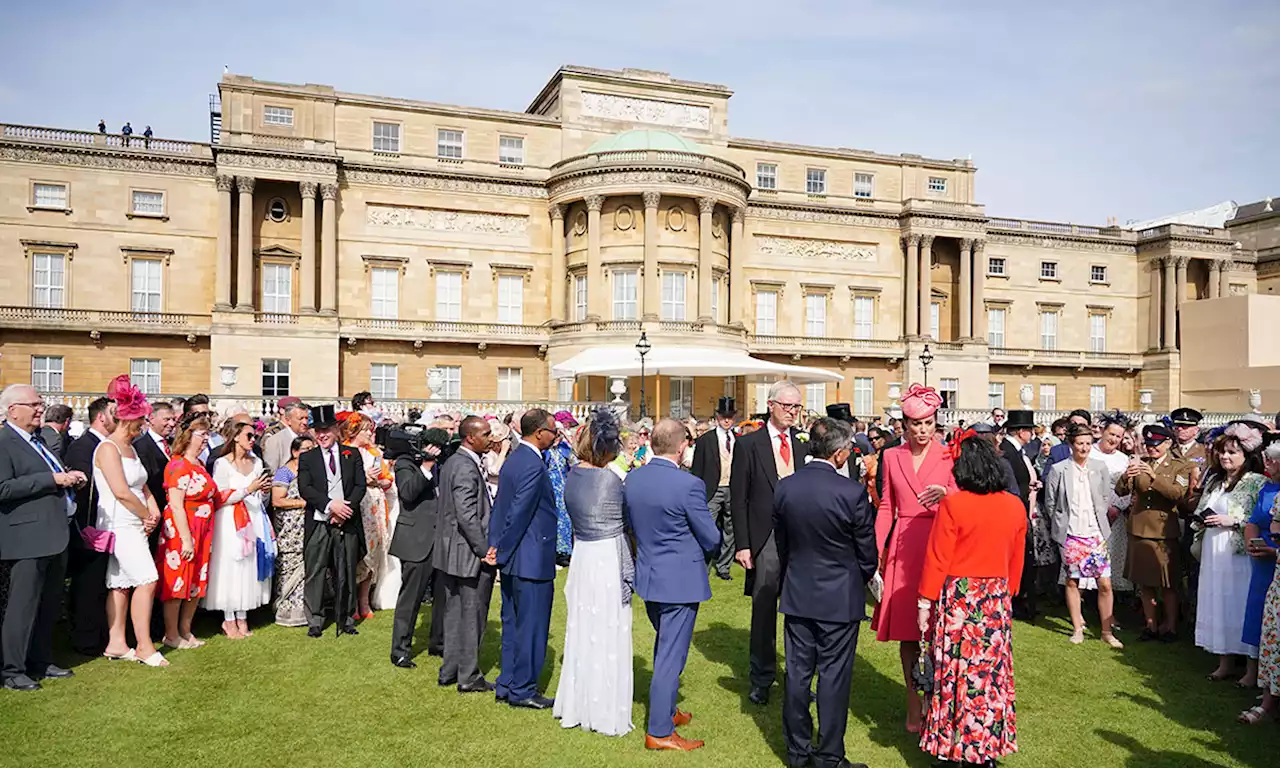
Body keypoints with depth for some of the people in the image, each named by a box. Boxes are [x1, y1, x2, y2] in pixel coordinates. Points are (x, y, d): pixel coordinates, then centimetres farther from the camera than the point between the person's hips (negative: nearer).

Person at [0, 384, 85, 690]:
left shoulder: (38, 440, 17)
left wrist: (69, 478, 7)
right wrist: (52, 479, -22)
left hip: (53, 536, 9)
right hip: (27, 538, -9)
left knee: (49, 605, 16)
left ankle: (40, 661, 27)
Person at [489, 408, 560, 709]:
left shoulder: (514, 458, 11)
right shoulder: (533, 465, -20)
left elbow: (499, 507, 12)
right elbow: (519, 513, -22)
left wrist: (496, 546, 11)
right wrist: (502, 552, -14)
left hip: (512, 559, 10)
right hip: (532, 560, -10)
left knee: (513, 624, 17)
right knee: (531, 626, 1)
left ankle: (507, 685, 25)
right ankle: (522, 690, 10)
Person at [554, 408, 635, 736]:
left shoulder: (572, 476, 1)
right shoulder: (611, 479, -18)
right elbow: (629, 519, -6)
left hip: (581, 557, 7)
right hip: (609, 560, -7)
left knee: (582, 630, 17)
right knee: (609, 635, 4)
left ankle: (576, 706, 29)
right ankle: (607, 713, 14)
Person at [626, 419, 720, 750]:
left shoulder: (632, 479, -4)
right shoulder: (688, 485, -22)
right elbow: (712, 539, -14)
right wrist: (694, 547, 8)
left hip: (648, 576, 7)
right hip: (680, 580, -7)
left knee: (664, 648, 25)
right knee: (671, 655, 3)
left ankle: (665, 711, 40)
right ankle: (660, 732, 13)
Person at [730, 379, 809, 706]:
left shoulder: (802, 447, 11)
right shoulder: (748, 444, 0)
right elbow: (738, 499, -2)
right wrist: (742, 544, -8)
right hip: (765, 540, -3)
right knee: (763, 610, 5)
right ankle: (761, 679, 20)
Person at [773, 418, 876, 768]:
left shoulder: (784, 488, -5)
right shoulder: (852, 493, -18)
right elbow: (867, 554, -7)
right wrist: (858, 581, 13)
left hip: (797, 594, 4)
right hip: (840, 597, -4)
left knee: (797, 673, 12)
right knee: (833, 676, 6)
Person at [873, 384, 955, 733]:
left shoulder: (948, 457, 2)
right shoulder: (892, 457, 9)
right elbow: (886, 507, 10)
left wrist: (945, 493, -24)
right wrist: (877, 549, 2)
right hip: (902, 549, 2)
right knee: (906, 629, 4)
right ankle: (913, 705, 15)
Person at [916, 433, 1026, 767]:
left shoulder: (953, 505, -14)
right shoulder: (1016, 507, 0)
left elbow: (937, 560, -12)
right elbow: (1017, 561, 8)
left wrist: (924, 603, -4)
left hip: (957, 600, -4)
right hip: (996, 601, 4)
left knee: (956, 673, 6)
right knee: (991, 674, 14)